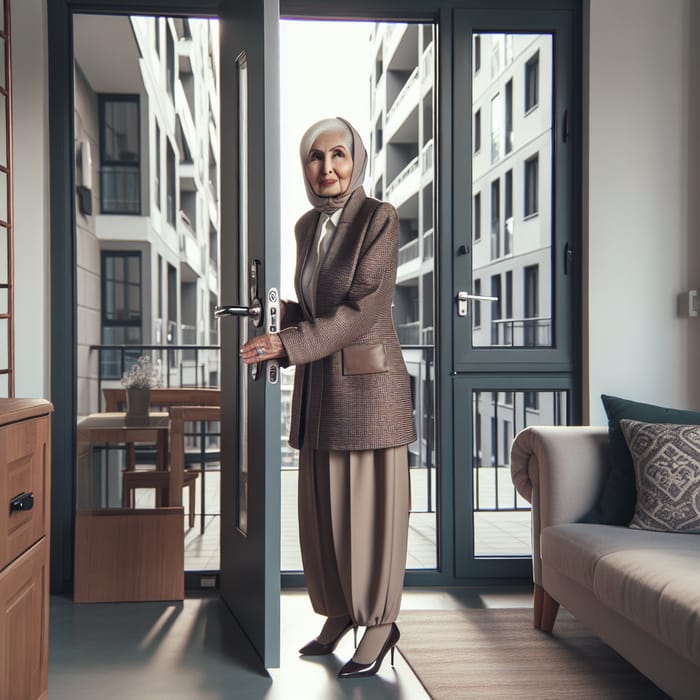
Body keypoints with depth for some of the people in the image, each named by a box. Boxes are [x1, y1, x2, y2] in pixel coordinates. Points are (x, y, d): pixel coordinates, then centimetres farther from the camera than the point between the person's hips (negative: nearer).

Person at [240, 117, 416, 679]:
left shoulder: (379, 218, -9)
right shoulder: (307, 226, 12)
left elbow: (362, 306, -18)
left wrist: (289, 344, -21)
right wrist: (274, 315, 3)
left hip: (368, 380, -7)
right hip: (319, 385, 7)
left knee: (371, 504, 2)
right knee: (322, 505, 12)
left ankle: (380, 624, 17)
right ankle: (338, 613, 28)